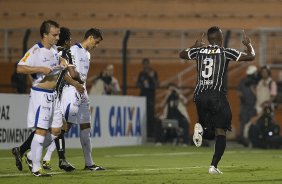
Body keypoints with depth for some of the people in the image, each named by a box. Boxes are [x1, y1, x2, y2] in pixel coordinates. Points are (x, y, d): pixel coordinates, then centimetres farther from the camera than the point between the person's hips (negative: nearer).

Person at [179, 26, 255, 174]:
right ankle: (213, 166, -14)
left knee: (209, 133, 19)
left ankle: (200, 127, -16)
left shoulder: (199, 51, 10)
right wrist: (248, 44, 25)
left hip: (200, 95, 4)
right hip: (217, 94, -4)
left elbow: (182, 54, 30)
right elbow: (251, 56, 6)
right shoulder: (225, 52, 0)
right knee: (220, 132, 1)